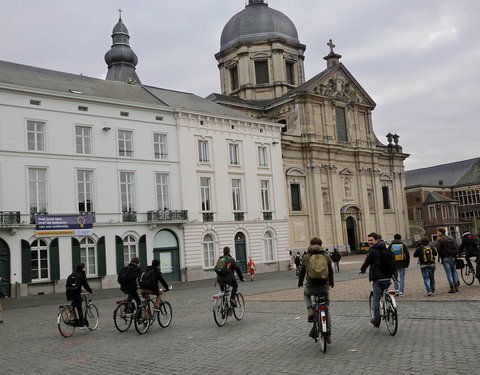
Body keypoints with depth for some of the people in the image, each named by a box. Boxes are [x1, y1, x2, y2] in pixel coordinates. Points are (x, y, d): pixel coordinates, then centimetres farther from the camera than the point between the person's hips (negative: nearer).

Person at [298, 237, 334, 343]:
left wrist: (300, 283, 24)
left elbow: (302, 271, 7)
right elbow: (330, 271, 13)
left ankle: (310, 310, 6)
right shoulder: (326, 256, 3)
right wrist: (331, 283, 30)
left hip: (311, 286, -1)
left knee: (306, 294, 34)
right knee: (326, 309, 16)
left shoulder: (306, 257, -1)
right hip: (324, 286, 1)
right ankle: (328, 334, 15)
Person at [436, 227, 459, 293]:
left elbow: (438, 249, -12)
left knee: (449, 273, -3)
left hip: (445, 258, -6)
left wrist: (440, 256, 4)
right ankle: (456, 287, 14)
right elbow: (456, 248, 10)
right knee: (454, 271, 14)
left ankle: (452, 288, -4)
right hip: (453, 257, 6)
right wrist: (455, 256, 13)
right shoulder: (451, 238, 13)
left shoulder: (439, 239, -5)